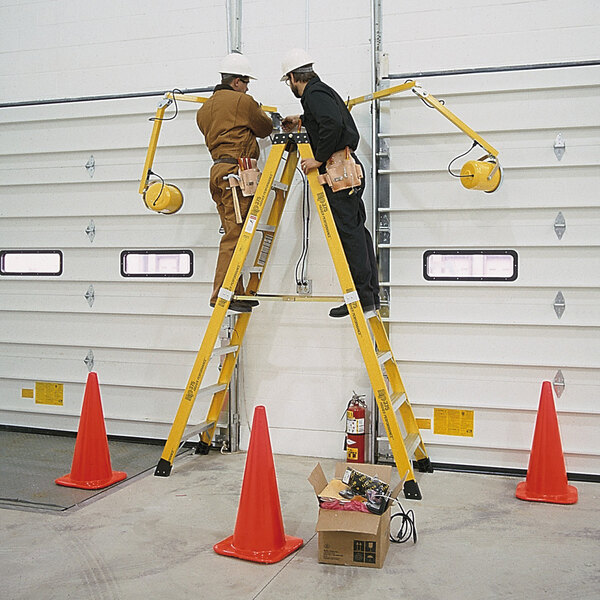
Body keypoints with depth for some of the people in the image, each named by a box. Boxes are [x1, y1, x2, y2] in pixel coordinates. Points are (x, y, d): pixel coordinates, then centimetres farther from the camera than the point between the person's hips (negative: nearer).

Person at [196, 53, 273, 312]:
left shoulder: (205, 108, 21)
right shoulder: (242, 101, -3)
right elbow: (265, 128, 5)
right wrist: (264, 116, 29)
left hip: (218, 171, 9)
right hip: (236, 170, -9)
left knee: (233, 233, 9)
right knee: (234, 234, -10)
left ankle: (236, 293, 10)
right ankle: (222, 295, -12)